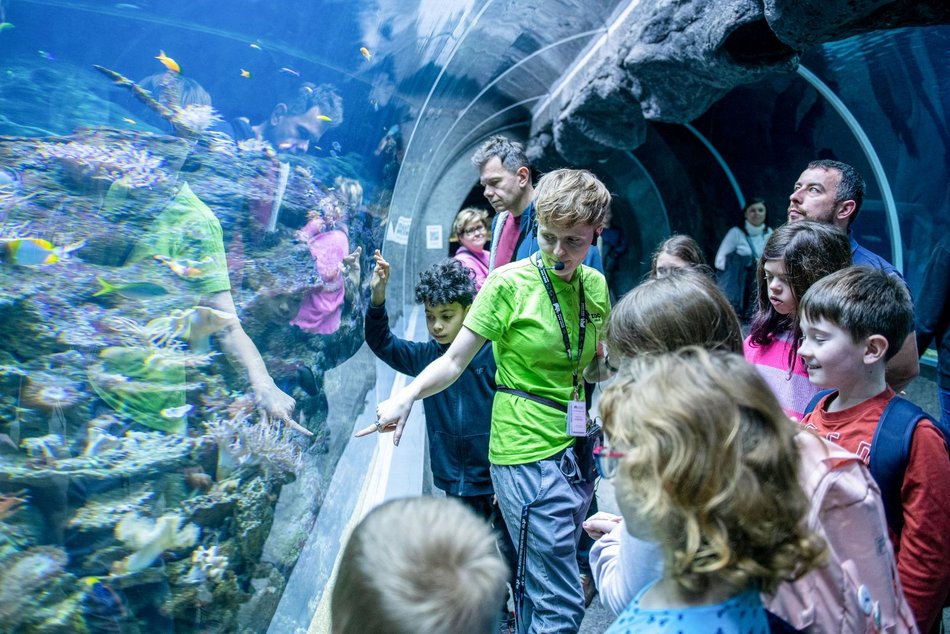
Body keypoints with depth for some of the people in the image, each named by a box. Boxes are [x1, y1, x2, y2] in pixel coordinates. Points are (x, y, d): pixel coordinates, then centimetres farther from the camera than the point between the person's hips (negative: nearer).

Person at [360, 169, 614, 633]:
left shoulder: (595, 285, 6)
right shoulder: (509, 283, -11)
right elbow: (454, 361, -11)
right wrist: (407, 397, -27)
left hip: (577, 446, 6)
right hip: (528, 452, -6)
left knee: (535, 584, 18)